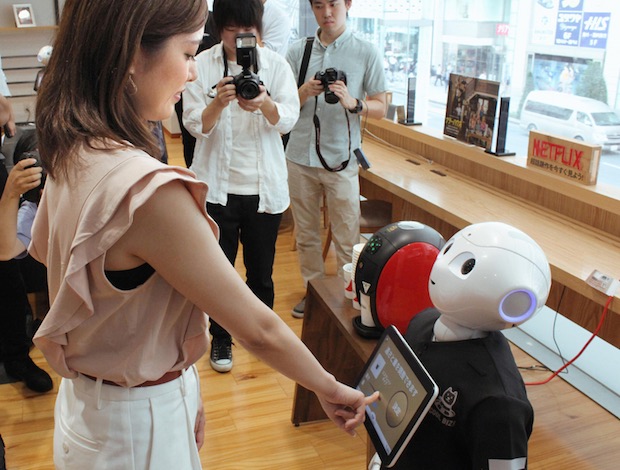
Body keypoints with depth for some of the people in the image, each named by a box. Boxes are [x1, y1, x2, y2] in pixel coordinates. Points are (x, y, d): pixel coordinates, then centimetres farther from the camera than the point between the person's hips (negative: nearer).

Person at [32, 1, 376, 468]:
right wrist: (330, 388, -9)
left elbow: (42, 247, 13)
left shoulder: (71, 155, -6)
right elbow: (257, 329, -25)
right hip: (136, 430, -7)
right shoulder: (149, 189, -33)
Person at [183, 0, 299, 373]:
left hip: (264, 185, 1)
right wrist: (217, 103, -29)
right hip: (218, 186, -1)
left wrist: (264, 104, -30)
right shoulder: (202, 65, -3)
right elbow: (195, 125, -8)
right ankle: (221, 338, 29)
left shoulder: (275, 64, 0)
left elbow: (288, 119, -9)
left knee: (261, 269, 13)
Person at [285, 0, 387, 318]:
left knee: (347, 240, 2)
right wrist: (304, 93, -14)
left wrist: (353, 103, -19)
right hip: (300, 157, 3)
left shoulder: (366, 53, 0)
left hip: (341, 160, -3)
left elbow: (380, 108, 1)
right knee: (305, 234, 14)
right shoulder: (298, 51, 7)